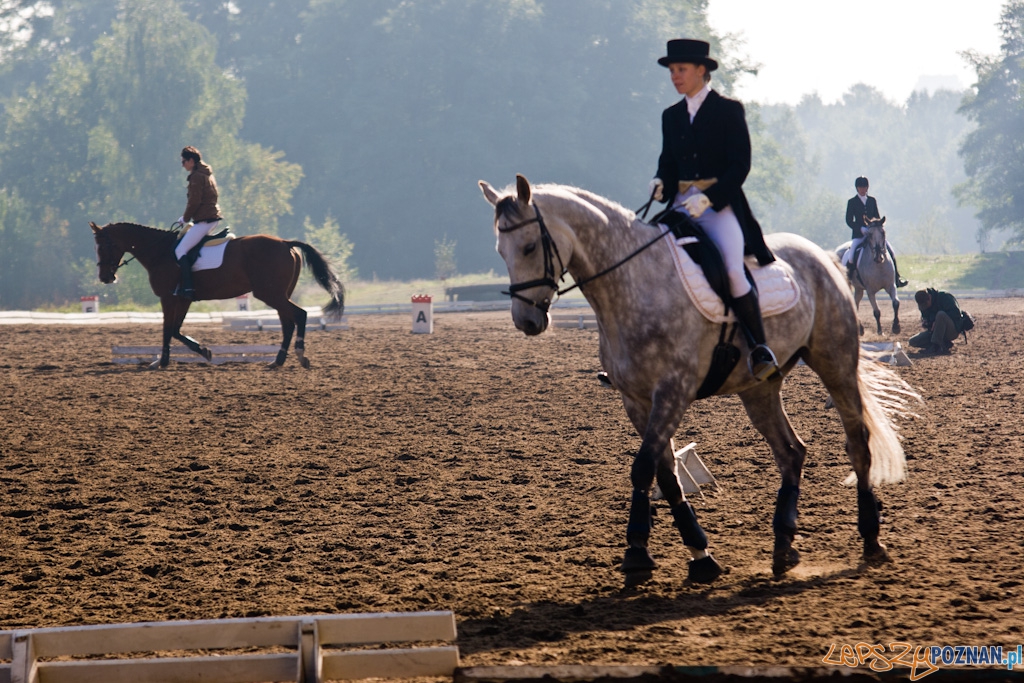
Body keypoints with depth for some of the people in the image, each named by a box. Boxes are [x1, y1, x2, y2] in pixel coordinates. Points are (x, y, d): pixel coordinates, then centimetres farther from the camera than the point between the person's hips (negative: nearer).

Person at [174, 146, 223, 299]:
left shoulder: (196, 176, -13)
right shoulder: (207, 174, 18)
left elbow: (194, 202, -18)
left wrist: (185, 218, -3)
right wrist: (187, 217, 20)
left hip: (204, 220, -11)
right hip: (213, 217, 11)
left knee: (180, 250, -12)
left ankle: (187, 287, -22)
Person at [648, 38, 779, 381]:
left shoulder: (728, 111, -2)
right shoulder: (671, 116, 16)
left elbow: (740, 165, -7)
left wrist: (707, 199, -19)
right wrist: (660, 183, -4)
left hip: (721, 203, -6)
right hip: (681, 205, 6)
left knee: (732, 269, -26)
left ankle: (761, 349, -16)